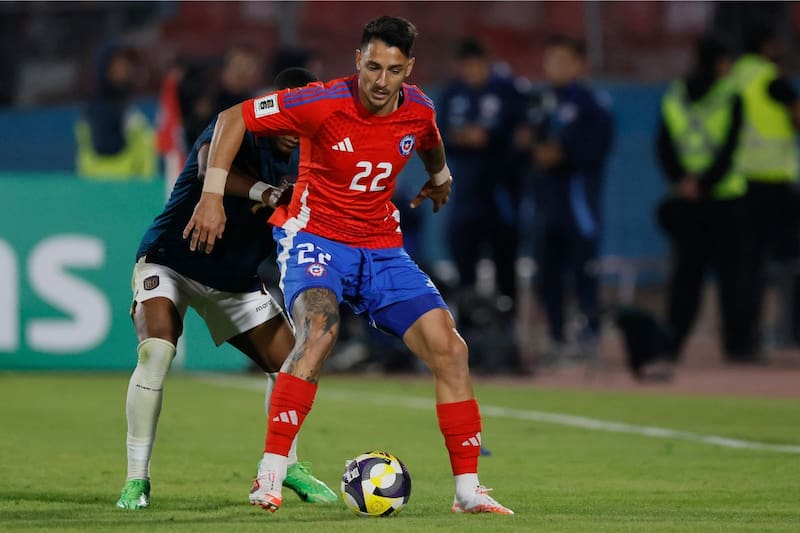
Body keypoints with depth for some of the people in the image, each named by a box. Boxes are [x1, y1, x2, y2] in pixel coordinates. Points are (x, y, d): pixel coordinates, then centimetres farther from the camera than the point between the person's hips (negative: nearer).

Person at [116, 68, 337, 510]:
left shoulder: (296, 162, -1)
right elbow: (209, 164, -45)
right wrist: (264, 192, -60)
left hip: (235, 278, 7)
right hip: (170, 263, -7)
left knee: (290, 362, 1)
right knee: (156, 350, -29)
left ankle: (287, 465, 26)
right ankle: (137, 480, -20)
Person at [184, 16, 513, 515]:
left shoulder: (418, 110, -4)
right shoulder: (324, 103, -19)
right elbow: (233, 118, -12)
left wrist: (440, 178, 37)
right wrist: (212, 194, -17)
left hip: (382, 246, 5)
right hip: (315, 237, -5)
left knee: (450, 348, -6)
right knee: (320, 329, -34)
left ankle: (468, 490, 6)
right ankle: (269, 478, -29)